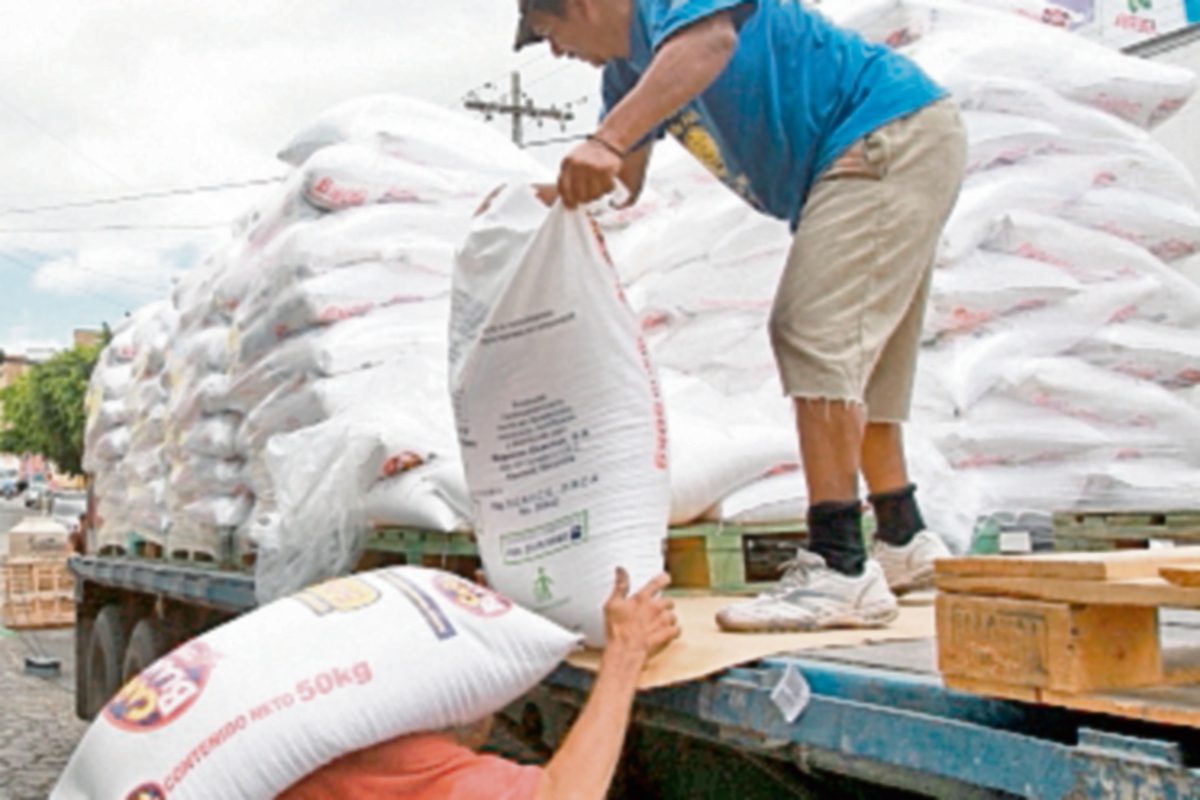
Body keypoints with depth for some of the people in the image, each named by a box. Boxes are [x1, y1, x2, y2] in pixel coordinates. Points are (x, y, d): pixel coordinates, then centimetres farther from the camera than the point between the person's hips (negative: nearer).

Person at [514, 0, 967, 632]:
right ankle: (904, 542, 25)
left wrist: (606, 140, -45)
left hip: (893, 135, -11)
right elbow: (620, 185, 19)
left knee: (818, 337, -19)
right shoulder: (631, 63, 16)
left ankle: (840, 569, -22)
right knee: (855, 354, 15)